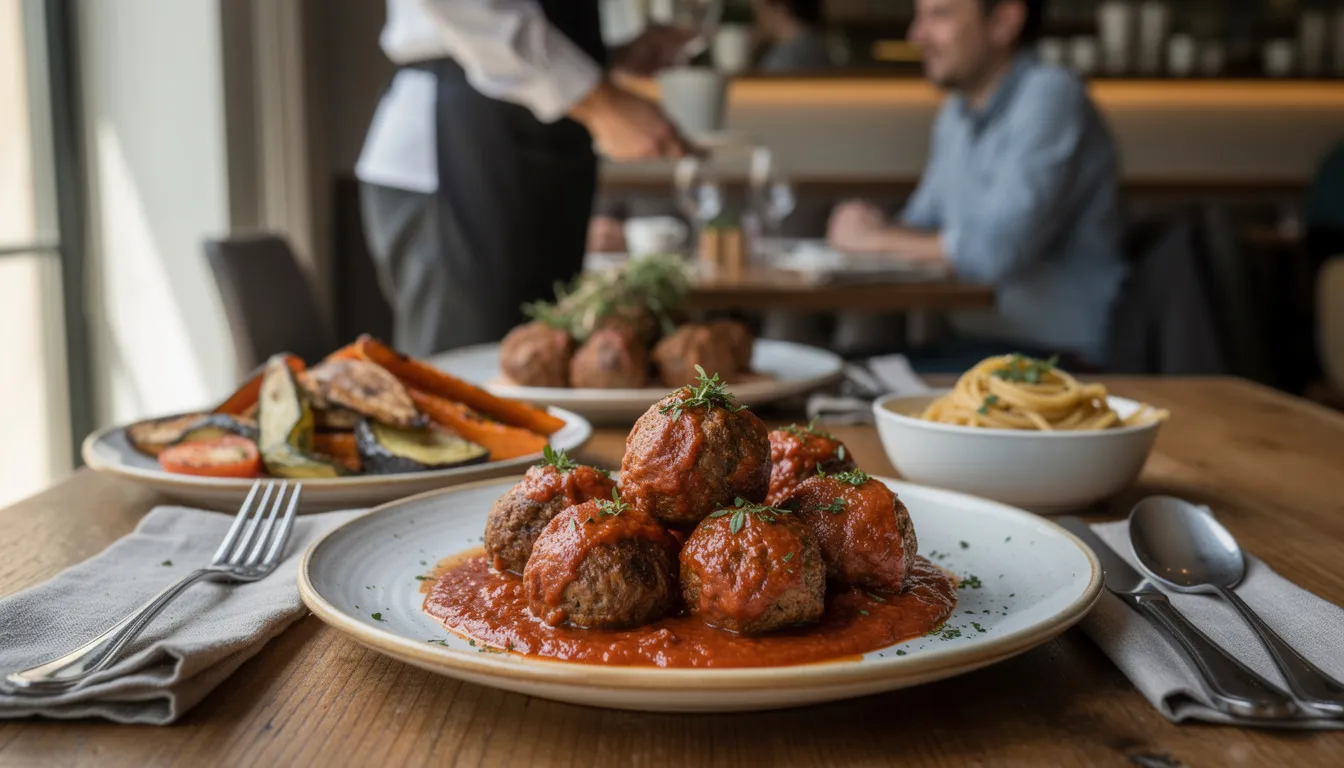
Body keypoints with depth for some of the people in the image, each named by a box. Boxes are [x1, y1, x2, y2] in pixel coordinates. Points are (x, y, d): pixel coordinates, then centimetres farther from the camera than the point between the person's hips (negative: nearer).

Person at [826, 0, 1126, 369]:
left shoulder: (1050, 95, -16)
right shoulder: (957, 111, 12)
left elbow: (998, 249, -25)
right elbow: (922, 225, 18)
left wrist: (879, 238, -13)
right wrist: (882, 228, -6)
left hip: (1055, 353, -7)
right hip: (975, 337, 7)